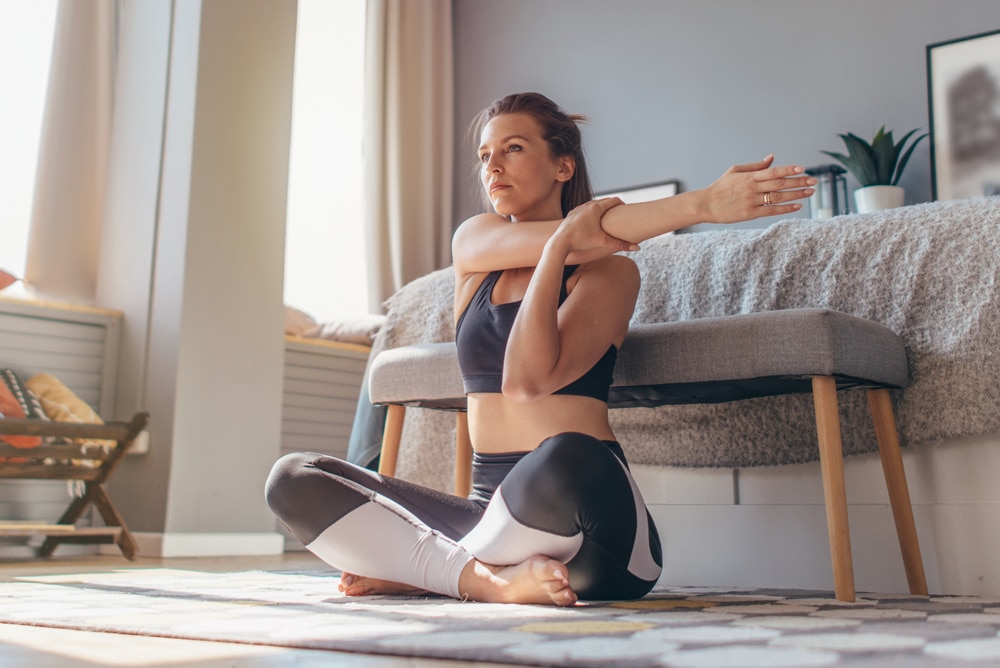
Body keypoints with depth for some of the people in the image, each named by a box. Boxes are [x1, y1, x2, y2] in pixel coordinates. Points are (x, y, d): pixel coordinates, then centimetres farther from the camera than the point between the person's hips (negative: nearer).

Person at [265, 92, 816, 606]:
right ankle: (491, 580, -18)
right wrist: (701, 204, -14)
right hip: (491, 507, 4)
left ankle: (415, 570, -11)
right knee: (293, 480, -7)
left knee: (564, 458, -42)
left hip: (592, 521, -4)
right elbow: (580, 234, -10)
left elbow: (528, 380, -19)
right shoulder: (472, 243, 11)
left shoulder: (610, 270, -2)